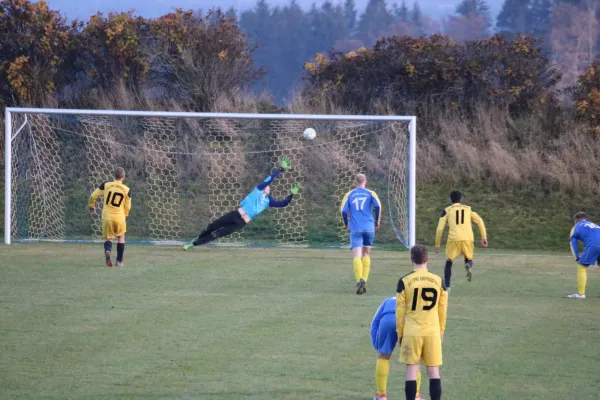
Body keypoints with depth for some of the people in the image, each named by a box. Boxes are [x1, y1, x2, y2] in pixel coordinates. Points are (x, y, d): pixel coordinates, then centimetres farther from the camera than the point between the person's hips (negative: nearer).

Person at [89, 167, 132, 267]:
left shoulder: (106, 185, -2)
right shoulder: (127, 190, -3)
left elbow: (93, 196, 1)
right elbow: (127, 207, 4)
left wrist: (92, 206, 20)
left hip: (107, 217, 0)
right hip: (119, 217, 0)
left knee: (108, 238, 13)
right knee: (121, 237, 22)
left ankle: (107, 251, -21)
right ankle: (119, 261, 20)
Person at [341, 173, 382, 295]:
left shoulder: (349, 195, 7)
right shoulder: (370, 193, 5)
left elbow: (344, 211, -1)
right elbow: (378, 205, -11)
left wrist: (346, 224, 15)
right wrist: (377, 220, 3)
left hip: (355, 229, -1)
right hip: (369, 228, 1)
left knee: (356, 256, -9)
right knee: (366, 254, 18)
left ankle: (360, 279, -32)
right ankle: (364, 281, 13)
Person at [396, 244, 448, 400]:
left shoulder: (404, 281, -6)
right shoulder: (438, 281, 1)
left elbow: (400, 310, -2)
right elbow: (442, 309, 6)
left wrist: (400, 333, 8)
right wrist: (441, 331, 18)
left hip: (412, 333, -2)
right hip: (433, 332, 2)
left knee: (412, 370, 1)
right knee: (434, 371, 6)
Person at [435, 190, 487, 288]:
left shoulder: (447, 211, 12)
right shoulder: (468, 209, 18)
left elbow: (440, 228, 7)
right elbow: (480, 221, 7)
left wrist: (437, 245, 14)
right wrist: (484, 238, 8)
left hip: (453, 239, -1)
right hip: (468, 239, 1)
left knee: (449, 262, 16)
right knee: (468, 258, 23)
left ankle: (447, 287, 4)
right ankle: (469, 265, -15)